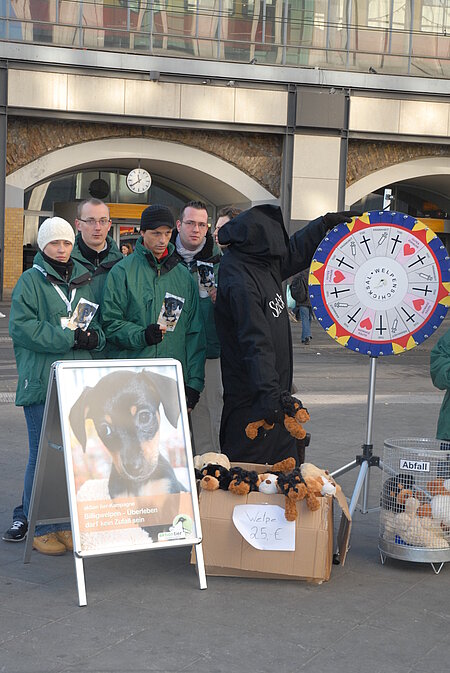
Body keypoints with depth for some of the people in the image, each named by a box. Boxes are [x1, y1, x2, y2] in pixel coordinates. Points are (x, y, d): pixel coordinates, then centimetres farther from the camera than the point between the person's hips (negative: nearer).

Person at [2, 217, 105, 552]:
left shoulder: (84, 280, 17)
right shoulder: (30, 281, 1)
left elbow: (99, 321, 22)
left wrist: (94, 337, -2)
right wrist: (69, 338, -15)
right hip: (42, 379, -5)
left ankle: (63, 523, 17)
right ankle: (40, 527, 6)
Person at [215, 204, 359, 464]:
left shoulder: (264, 264, 6)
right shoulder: (240, 282, -23)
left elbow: (294, 251, 28)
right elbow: (256, 343, -28)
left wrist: (326, 223, 31)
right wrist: (270, 395, -31)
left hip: (275, 392, 10)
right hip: (252, 402, -10)